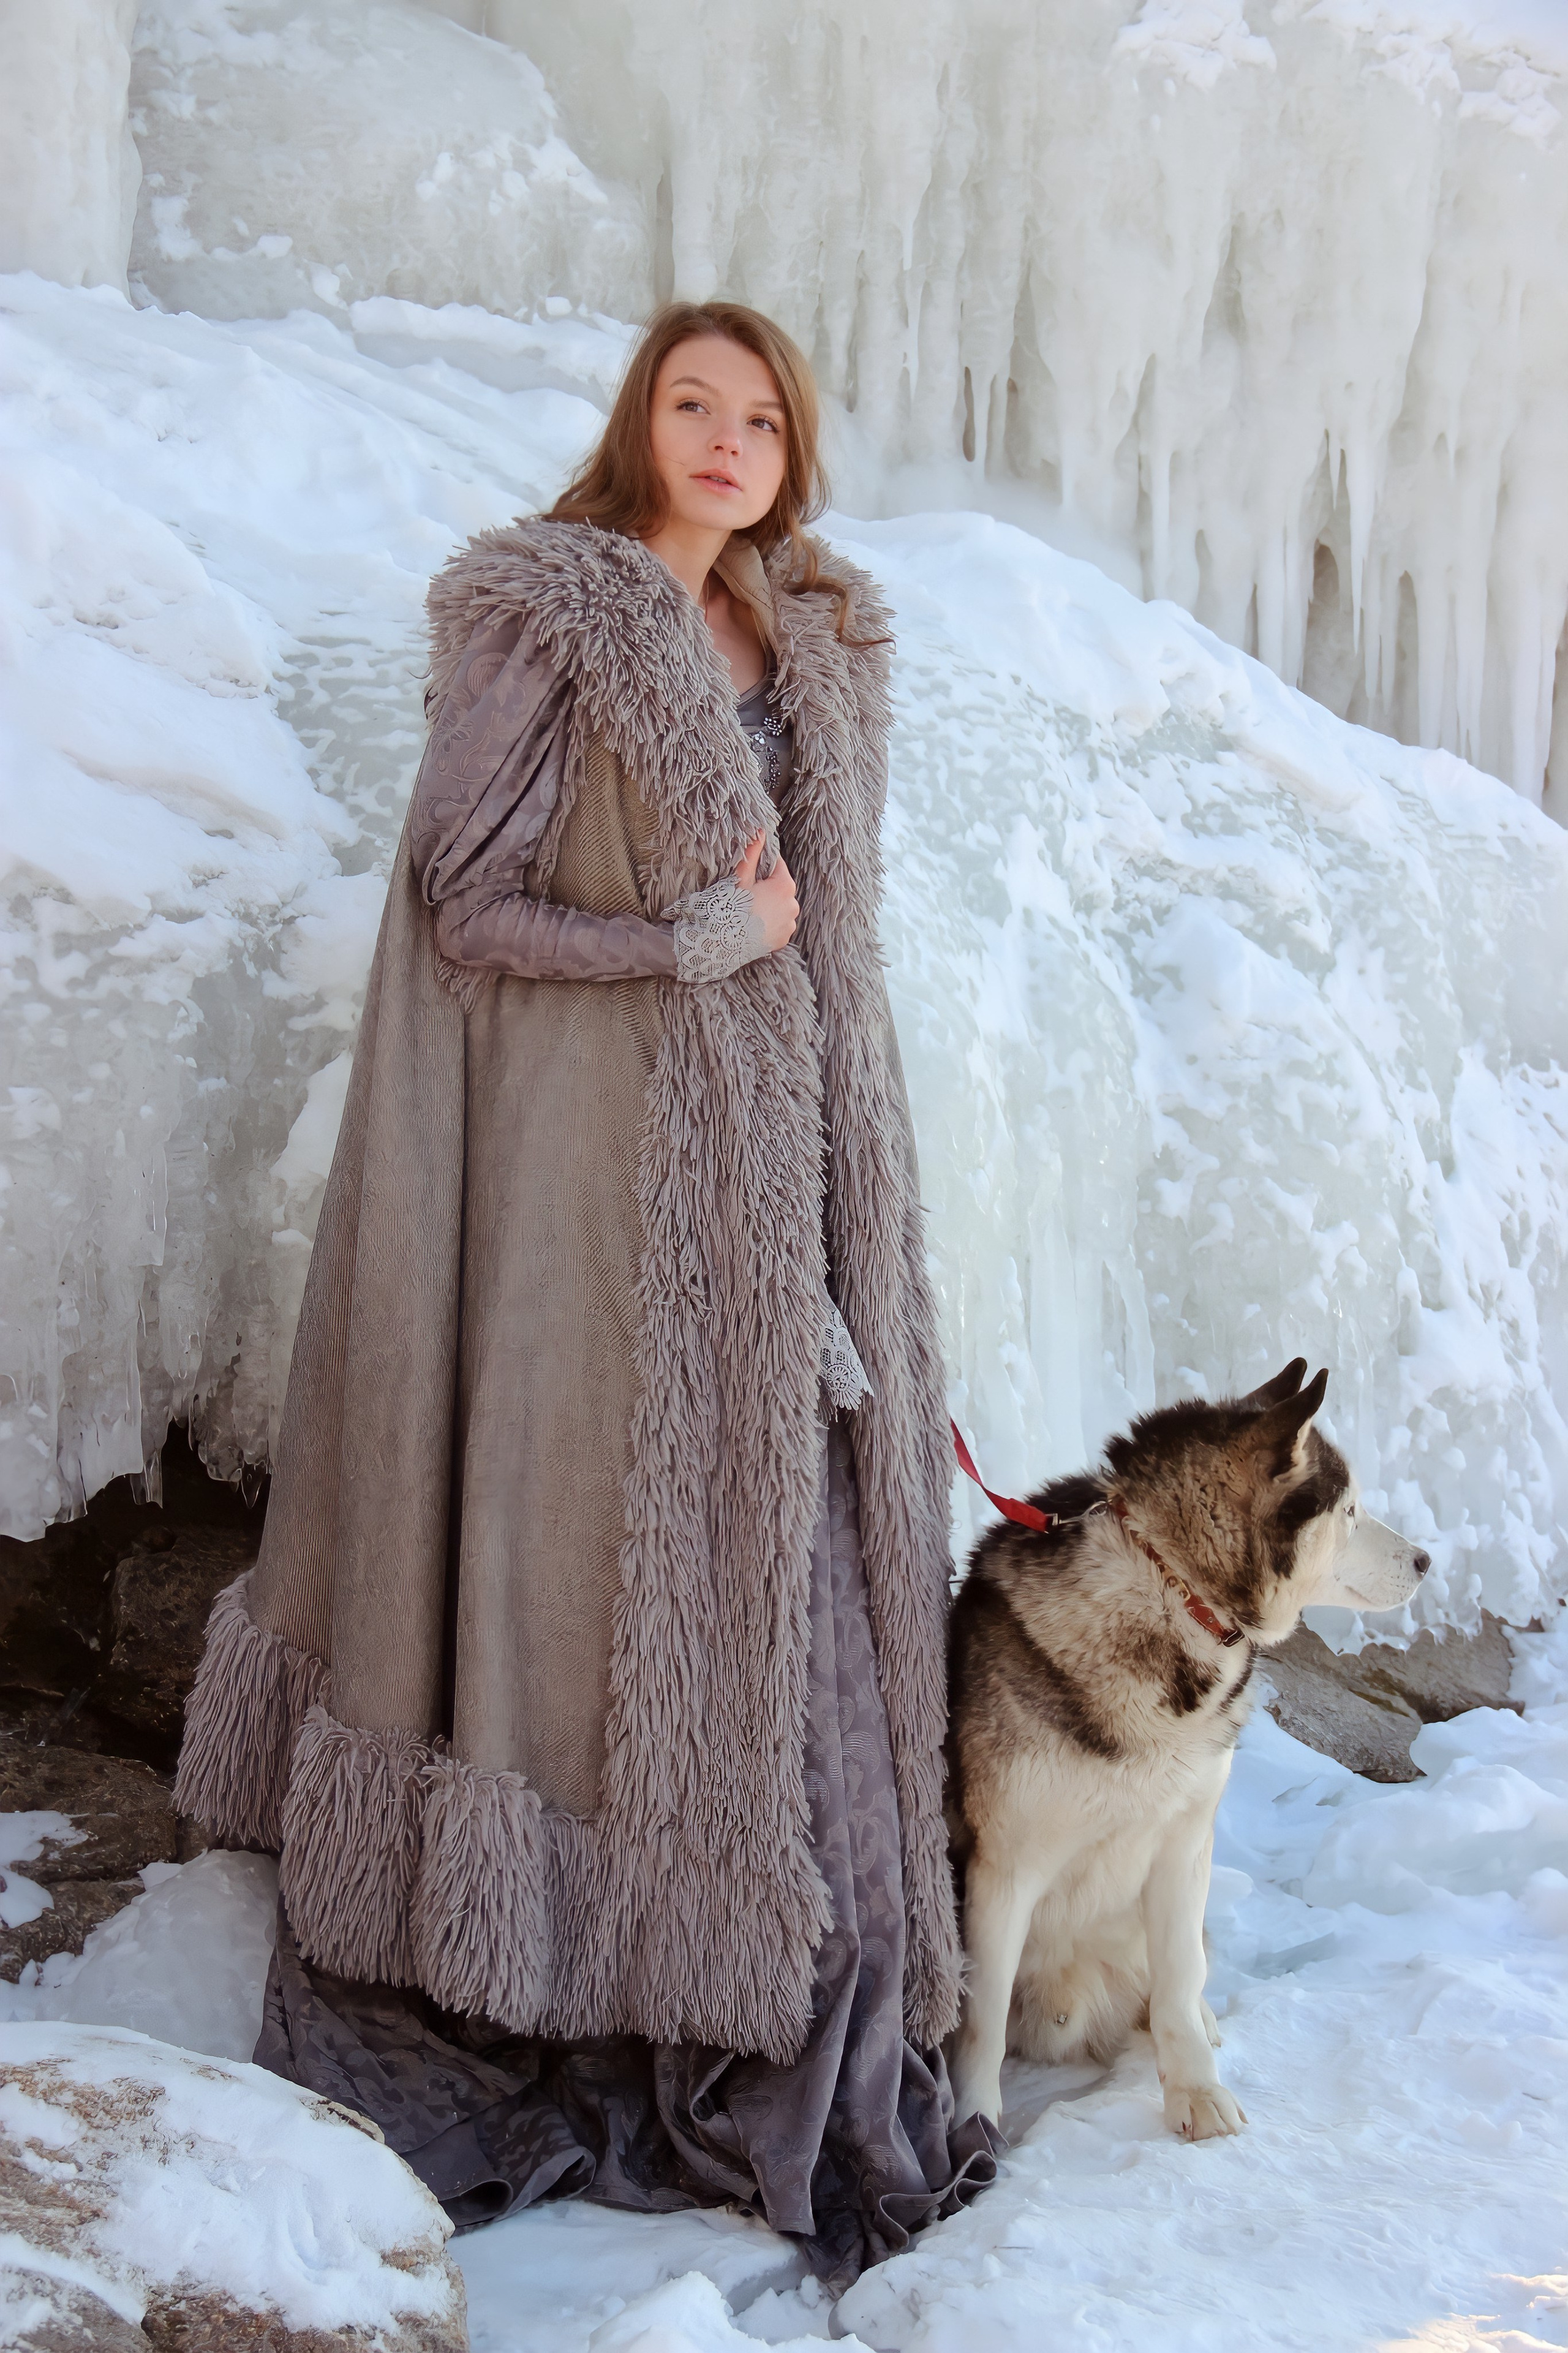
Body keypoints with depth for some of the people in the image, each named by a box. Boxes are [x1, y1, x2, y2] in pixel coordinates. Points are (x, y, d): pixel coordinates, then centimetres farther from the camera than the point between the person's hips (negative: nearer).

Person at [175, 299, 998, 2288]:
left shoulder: (816, 653, 16)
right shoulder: (540, 618, -4)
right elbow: (462, 897, -9)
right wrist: (698, 941, -13)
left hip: (773, 1156, 6)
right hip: (594, 1149, -6)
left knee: (777, 1548, 4)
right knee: (579, 1519, -5)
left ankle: (781, 2027, 10)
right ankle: (517, 2011, 7)